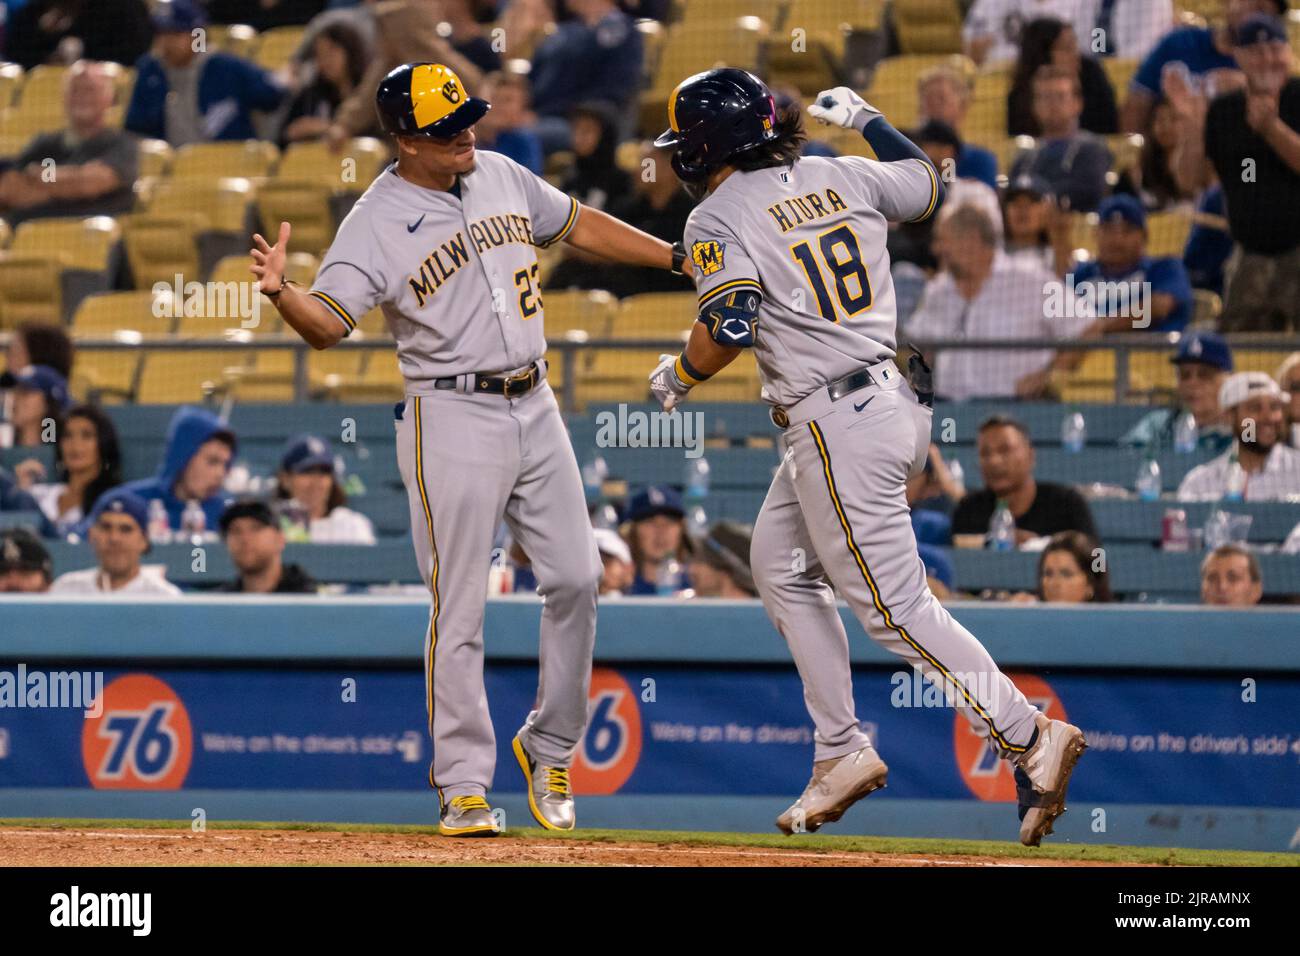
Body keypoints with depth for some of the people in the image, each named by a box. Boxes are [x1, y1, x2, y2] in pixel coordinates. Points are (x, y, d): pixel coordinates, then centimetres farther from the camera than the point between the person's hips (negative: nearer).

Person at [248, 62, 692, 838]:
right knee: (460, 609, -6)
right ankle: (464, 786, 0)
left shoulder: (500, 176, 8)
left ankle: (551, 746, 23)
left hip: (535, 408, 6)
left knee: (576, 578, 6)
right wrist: (282, 292, -41)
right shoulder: (377, 222, -11)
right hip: (452, 419, -6)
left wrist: (678, 257, 22)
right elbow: (328, 323, -20)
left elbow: (578, 225, 22)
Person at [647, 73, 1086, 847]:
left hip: (835, 427, -9)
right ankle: (842, 751, 19)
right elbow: (928, 186, 26)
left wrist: (679, 376, -1)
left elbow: (729, 328, -21)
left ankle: (1030, 735, -14)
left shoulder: (719, 219, -9)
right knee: (779, 564, 21)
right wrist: (867, 120, 39)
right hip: (898, 400, 9)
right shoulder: (844, 178, 10)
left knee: (893, 603, -6)